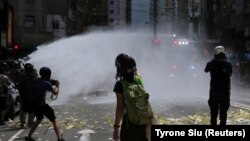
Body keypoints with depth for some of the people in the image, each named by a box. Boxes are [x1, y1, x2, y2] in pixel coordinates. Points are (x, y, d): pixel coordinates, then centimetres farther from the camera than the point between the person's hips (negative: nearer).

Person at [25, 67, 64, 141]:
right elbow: (55, 92, -9)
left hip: (35, 104, 8)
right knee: (54, 121, 1)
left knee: (39, 120, 28)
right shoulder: (46, 83, -13)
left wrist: (52, 82, 13)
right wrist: (57, 85, 8)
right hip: (42, 105, -7)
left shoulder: (37, 81, 8)